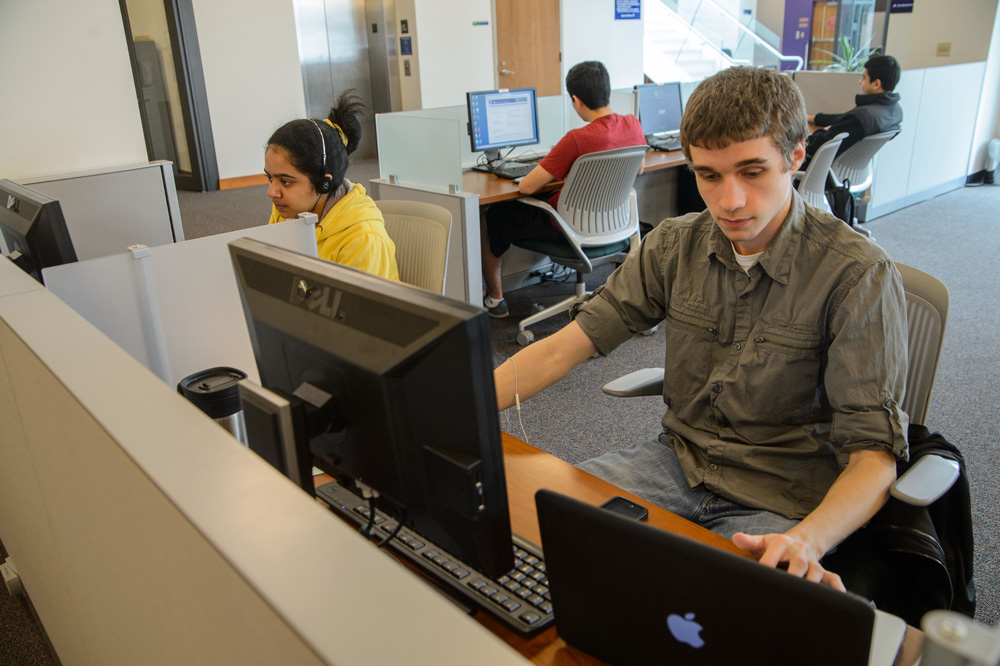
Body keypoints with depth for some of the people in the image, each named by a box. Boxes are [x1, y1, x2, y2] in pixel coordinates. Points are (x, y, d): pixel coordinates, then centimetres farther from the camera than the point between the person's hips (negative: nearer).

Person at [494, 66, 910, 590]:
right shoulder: (675, 246, -2)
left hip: (779, 501, -4)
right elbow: (567, 346, -4)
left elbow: (873, 455, -18)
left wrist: (805, 540, -39)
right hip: (679, 459, 4)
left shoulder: (859, 275, -16)